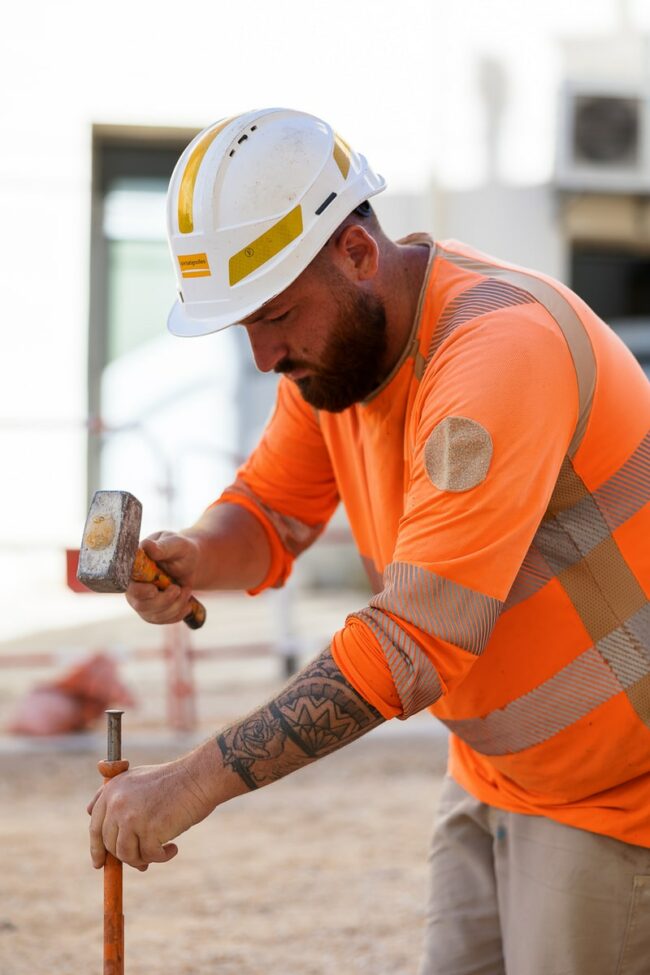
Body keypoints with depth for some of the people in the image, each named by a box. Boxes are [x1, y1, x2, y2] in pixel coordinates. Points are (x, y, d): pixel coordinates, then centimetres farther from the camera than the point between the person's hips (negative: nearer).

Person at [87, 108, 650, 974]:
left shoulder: (498, 351, -29)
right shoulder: (332, 334, -1)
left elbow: (418, 640, -33)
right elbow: (269, 512, 8)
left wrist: (198, 782, -32)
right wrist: (192, 559, -17)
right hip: (495, 771, 8)